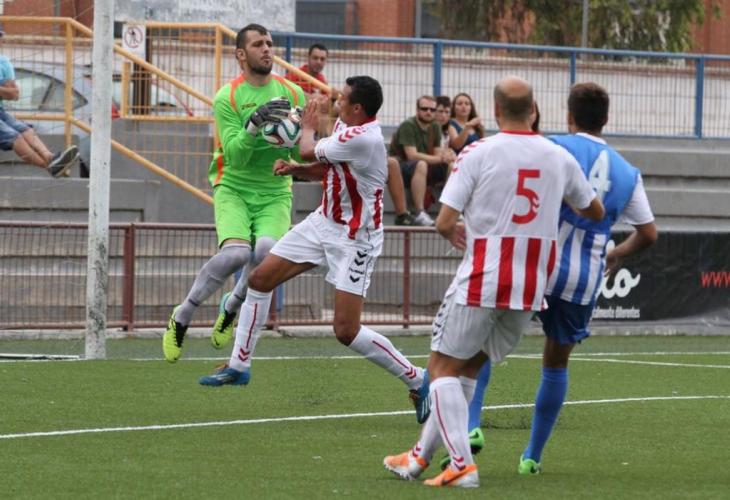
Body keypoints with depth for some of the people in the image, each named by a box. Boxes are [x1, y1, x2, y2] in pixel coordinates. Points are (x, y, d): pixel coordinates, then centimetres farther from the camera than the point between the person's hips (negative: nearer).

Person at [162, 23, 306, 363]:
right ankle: (181, 317, -6)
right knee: (235, 252, -29)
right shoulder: (227, 98, -5)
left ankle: (231, 309, 2)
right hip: (233, 189, -3)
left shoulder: (292, 94, 6)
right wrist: (255, 123, -30)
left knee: (268, 250, -28)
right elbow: (235, 156, -14)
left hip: (274, 194, 3)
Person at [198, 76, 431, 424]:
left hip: (354, 238, -9)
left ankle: (417, 380, 4)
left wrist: (308, 126, 8)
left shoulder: (362, 138, -29)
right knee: (260, 279, 9)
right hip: (324, 222, 9)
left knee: (346, 330, -12)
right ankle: (239, 366, 22)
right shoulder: (344, 126, 0)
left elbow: (310, 151, -13)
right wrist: (295, 169, -4)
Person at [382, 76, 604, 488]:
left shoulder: (478, 153, -8)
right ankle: (421, 457, 23)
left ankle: (462, 464, -9)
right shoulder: (560, 159, 4)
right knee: (468, 368, 18)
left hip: (481, 282, -5)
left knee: (444, 369, 5)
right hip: (532, 287, 5)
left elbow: (444, 222, -10)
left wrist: (454, 233, 13)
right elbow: (595, 212, 20)